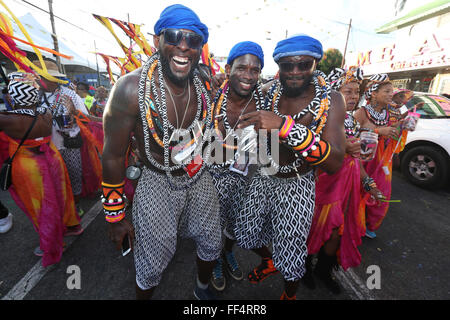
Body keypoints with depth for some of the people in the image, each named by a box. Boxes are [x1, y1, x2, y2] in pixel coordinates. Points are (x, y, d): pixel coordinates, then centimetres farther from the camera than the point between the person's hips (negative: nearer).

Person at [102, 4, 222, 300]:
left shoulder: (203, 83, -6)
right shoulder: (131, 89, -21)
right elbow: (113, 157, -14)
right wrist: (116, 215, -7)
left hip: (201, 180, 6)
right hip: (158, 185, -4)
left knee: (211, 245, 24)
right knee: (153, 265, 13)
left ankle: (203, 289, 60)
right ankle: (143, 297, 53)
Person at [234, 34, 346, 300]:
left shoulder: (330, 100, -14)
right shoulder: (271, 91, -3)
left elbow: (335, 163, -28)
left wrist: (286, 126, -39)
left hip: (297, 187, -4)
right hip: (264, 178, 4)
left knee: (291, 256, 7)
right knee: (246, 234, 18)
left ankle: (290, 295, 45)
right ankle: (269, 263, 53)